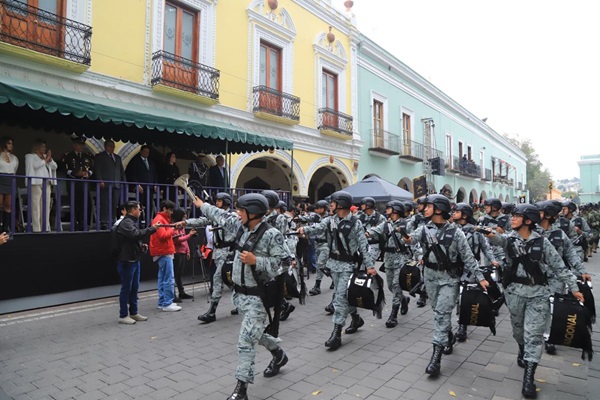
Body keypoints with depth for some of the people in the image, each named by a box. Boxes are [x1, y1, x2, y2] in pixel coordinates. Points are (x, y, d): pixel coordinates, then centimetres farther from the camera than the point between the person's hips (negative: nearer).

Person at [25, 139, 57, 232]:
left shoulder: (46, 156, 22)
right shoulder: (30, 156, 6)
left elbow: (55, 166, 13)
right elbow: (35, 165, -13)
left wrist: (49, 159, -1)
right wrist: (45, 160, -6)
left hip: (47, 184, 5)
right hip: (36, 184, -5)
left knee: (46, 207, 2)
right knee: (36, 207, -8)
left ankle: (46, 228, 4)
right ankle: (36, 229, -9)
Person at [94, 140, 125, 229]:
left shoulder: (118, 157, 24)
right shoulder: (99, 156, 9)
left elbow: (122, 171, 21)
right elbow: (97, 170, -1)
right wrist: (100, 181, -14)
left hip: (116, 185, 5)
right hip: (105, 185, -5)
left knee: (114, 205, 0)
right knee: (105, 205, -9)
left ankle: (110, 223, 4)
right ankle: (104, 224, -8)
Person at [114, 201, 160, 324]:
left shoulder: (131, 222, 18)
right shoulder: (125, 223, -15)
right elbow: (137, 234, -31)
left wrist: (141, 245, 8)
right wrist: (152, 228, -24)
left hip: (134, 260, 10)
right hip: (127, 261, -10)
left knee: (134, 288, 14)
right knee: (126, 288, -1)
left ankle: (134, 313, 23)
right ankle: (123, 315, 9)